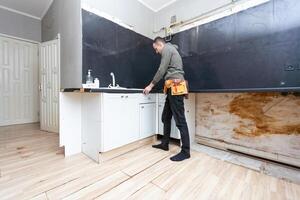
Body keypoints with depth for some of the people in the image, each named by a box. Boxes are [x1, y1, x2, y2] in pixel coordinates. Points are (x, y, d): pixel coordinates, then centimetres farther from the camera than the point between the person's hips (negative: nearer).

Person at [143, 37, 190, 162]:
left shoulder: (167, 48, 1)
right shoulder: (170, 50, 31)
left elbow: (161, 70, -7)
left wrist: (151, 85, -1)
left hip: (175, 88, -10)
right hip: (173, 88, 10)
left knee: (180, 120, -8)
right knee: (166, 117, 11)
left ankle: (185, 151, 1)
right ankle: (165, 144, 22)